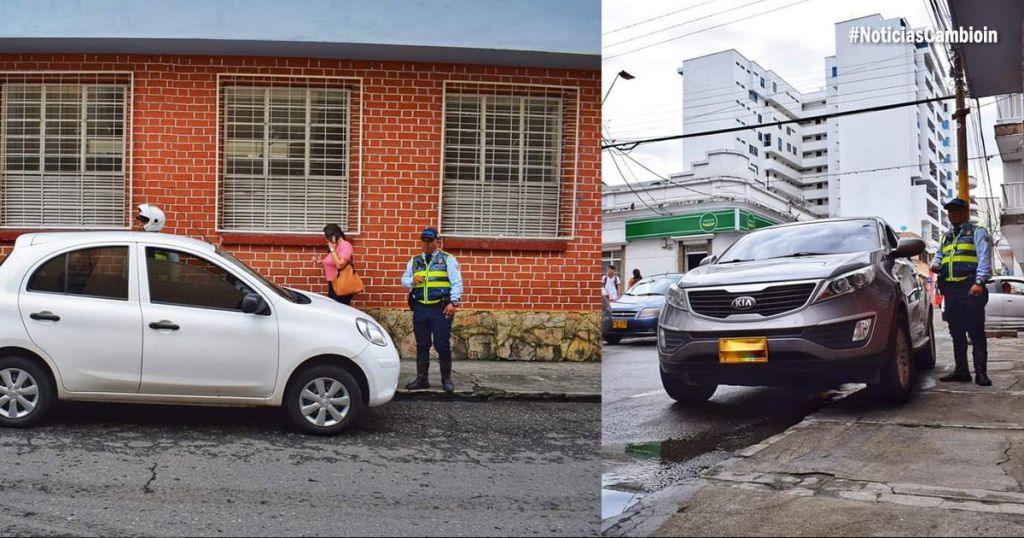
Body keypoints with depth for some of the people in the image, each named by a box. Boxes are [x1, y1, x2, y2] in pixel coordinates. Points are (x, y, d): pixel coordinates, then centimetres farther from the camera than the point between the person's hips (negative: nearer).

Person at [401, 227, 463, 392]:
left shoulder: (448, 259, 1)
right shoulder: (414, 261, 14)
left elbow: (457, 283, -5)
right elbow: (404, 279, 17)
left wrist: (453, 302, -15)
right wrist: (412, 280, -6)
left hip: (441, 308, -4)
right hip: (420, 308, 4)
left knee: (442, 345, -2)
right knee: (422, 345, 9)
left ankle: (446, 379, 11)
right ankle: (421, 379, 17)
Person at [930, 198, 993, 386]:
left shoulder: (977, 232, 5)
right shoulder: (946, 237, 25)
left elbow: (984, 258, -6)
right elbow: (938, 256, 30)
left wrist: (979, 282, -19)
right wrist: (934, 264, 4)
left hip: (970, 288, -7)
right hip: (950, 289, 7)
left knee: (976, 331, -9)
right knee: (956, 333, 9)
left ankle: (981, 372, -10)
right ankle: (961, 371, 15)